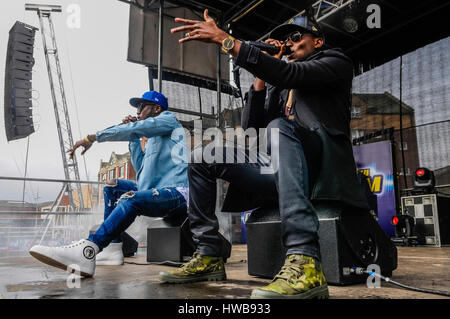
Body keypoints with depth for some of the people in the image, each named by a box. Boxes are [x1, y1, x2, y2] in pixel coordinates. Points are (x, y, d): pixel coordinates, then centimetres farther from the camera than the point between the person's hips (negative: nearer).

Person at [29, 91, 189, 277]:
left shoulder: (169, 119, 1)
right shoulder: (152, 137, 28)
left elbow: (135, 129, -16)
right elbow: (140, 168, 21)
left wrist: (92, 138, -17)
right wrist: (134, 139, 15)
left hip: (176, 193, -10)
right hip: (156, 191, 10)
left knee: (130, 199, -34)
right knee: (112, 187, 16)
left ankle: (86, 252, -42)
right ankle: (114, 246, 4)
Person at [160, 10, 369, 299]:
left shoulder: (336, 62, 7)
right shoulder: (277, 86, 25)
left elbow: (288, 73, -15)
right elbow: (251, 128, 14)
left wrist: (224, 39, -17)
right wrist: (261, 76, 8)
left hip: (325, 165, -6)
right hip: (282, 168, 6)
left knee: (279, 126, -36)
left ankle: (305, 264, -43)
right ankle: (208, 257, -2)